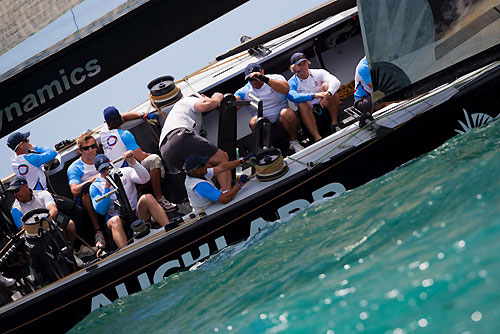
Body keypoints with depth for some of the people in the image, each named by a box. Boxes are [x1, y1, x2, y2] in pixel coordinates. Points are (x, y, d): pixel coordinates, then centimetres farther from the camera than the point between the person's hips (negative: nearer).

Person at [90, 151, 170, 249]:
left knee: (147, 198, -28)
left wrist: (133, 162, -22)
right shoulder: (95, 186, 7)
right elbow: (101, 210, -6)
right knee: (115, 221, -37)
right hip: (119, 219, -1)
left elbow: (145, 178, -9)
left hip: (138, 215, 1)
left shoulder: (125, 172, 10)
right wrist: (107, 188, -11)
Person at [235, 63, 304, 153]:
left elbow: (286, 89, -22)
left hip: (282, 119, -1)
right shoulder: (245, 91, 8)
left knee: (288, 113, -34)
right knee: (254, 122, -32)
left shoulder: (275, 78, 0)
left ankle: (293, 142, -11)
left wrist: (265, 79, -31)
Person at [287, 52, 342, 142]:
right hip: (310, 112, -1)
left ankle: (335, 123, -21)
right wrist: (314, 95, -45)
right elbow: (293, 96, -30)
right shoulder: (292, 83, -5)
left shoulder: (318, 73, 0)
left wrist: (327, 94, -43)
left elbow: (336, 82, -20)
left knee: (326, 85, -20)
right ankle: (317, 138, -43)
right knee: (302, 104, -32)